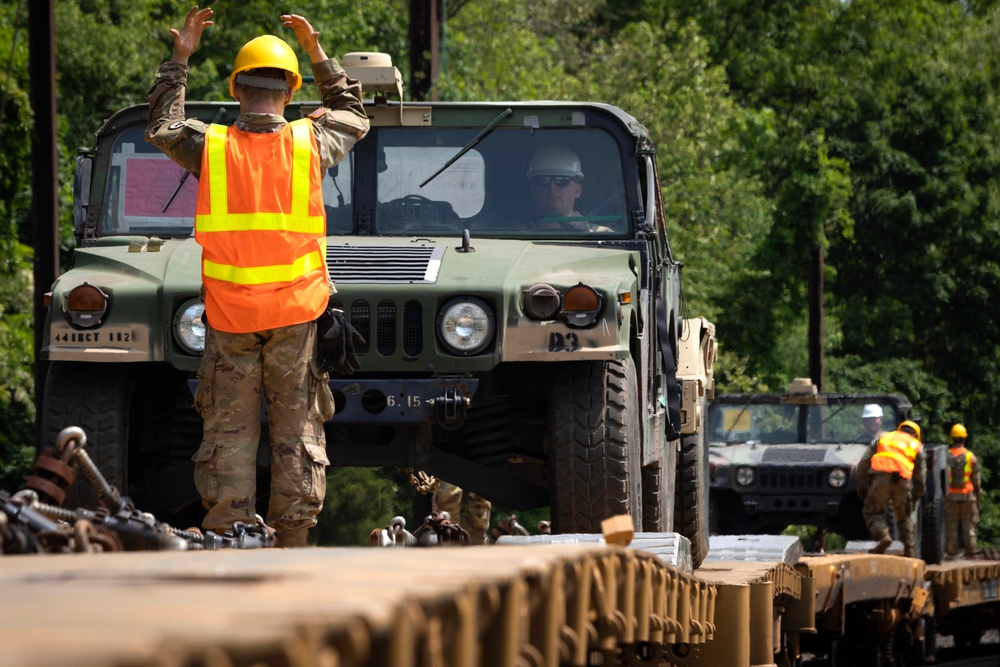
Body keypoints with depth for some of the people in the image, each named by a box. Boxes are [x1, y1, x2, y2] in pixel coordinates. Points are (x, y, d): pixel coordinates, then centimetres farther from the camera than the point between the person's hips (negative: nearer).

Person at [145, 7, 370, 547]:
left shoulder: (208, 146, -4)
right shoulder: (309, 143, -2)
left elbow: (161, 128, 18)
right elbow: (351, 116, 20)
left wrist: (178, 61, 23)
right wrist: (317, 55, 26)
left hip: (229, 315, 0)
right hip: (295, 310, 0)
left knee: (230, 431, 5)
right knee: (297, 431, 6)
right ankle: (292, 546, 4)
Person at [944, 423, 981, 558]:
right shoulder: (971, 457, -2)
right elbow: (976, 480, 1)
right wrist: (977, 498, 10)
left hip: (950, 496, 0)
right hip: (967, 496, 0)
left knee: (951, 526, 4)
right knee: (969, 526, 5)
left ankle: (950, 552, 1)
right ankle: (970, 552, 3)